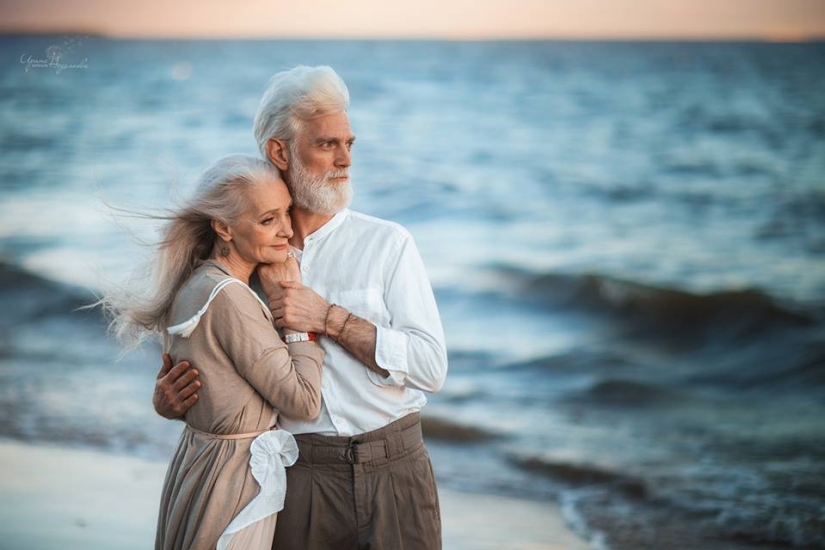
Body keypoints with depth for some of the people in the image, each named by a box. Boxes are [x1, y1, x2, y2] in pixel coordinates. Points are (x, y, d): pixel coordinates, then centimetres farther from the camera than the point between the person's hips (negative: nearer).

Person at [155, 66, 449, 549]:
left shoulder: (387, 243, -1)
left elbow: (431, 366, -10)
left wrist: (328, 319, -17)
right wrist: (168, 400, -10)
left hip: (394, 471, -1)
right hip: (297, 477, 1)